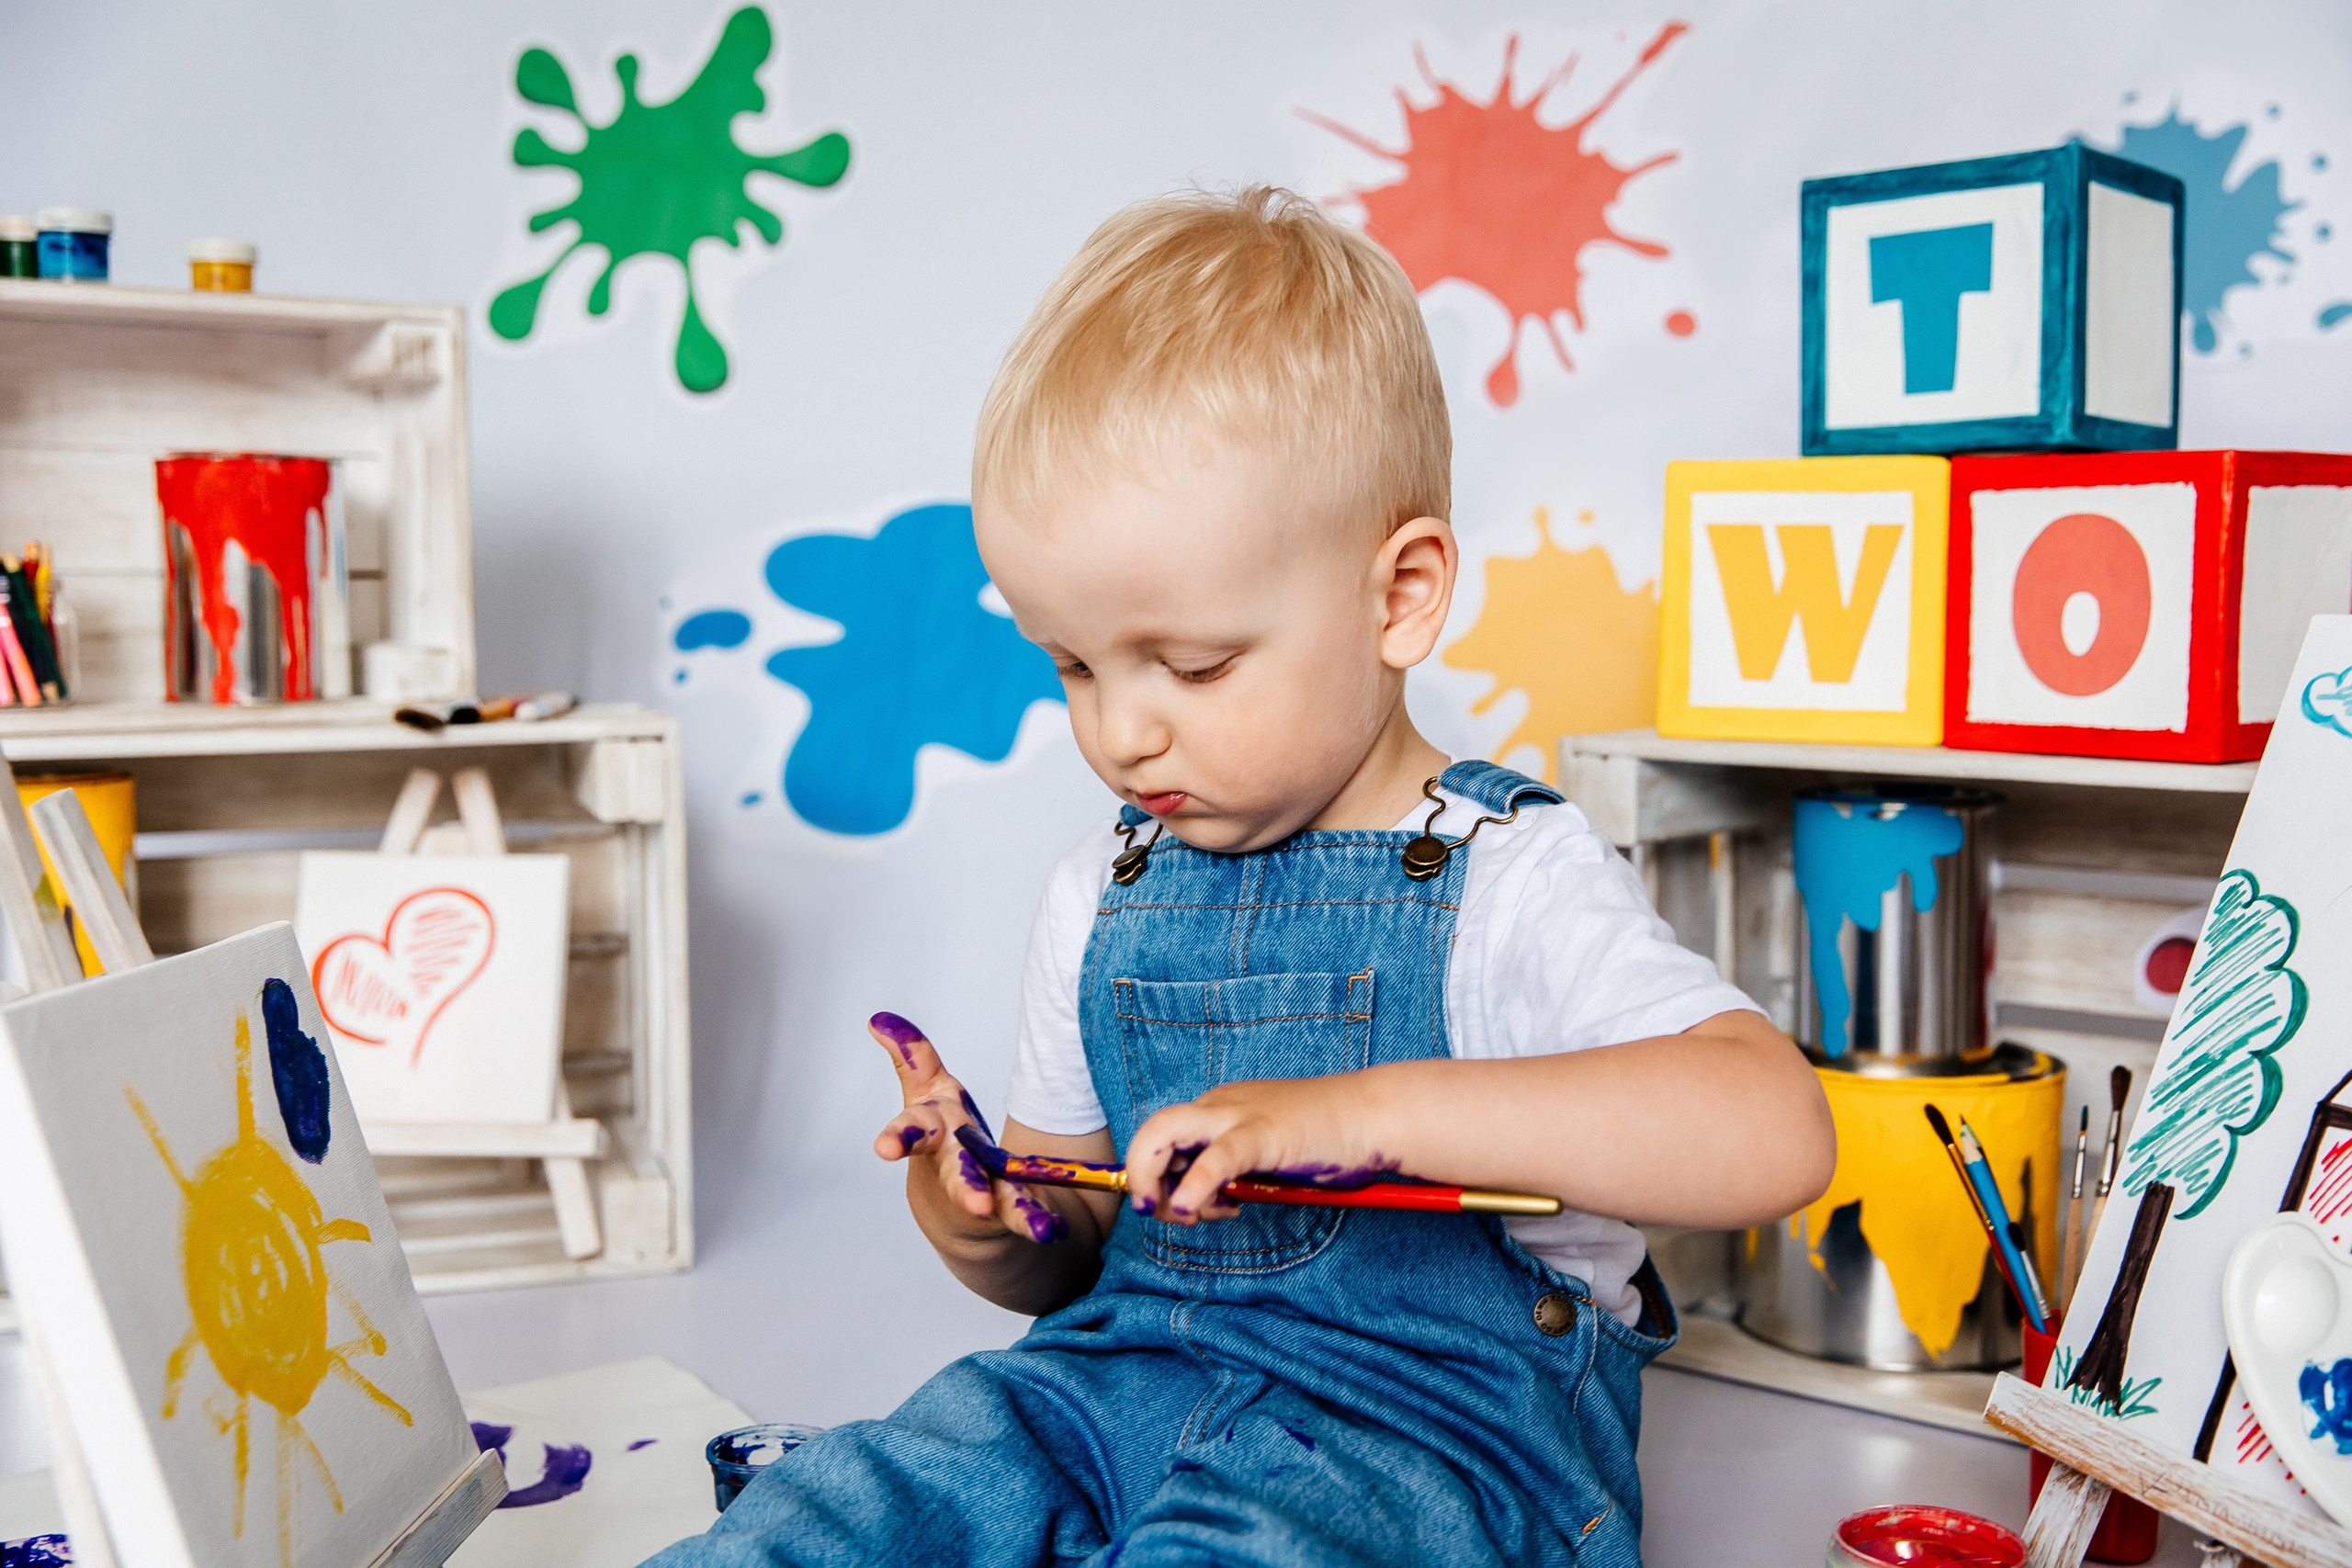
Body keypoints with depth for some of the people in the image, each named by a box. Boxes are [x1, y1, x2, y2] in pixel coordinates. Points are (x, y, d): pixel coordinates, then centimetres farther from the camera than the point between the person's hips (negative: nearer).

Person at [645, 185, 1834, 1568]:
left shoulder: (1507, 883, -11)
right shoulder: (1099, 900, 9)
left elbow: (1774, 1132, -27)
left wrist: (1370, 1111, -34)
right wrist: (987, 1232, -7)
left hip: (1429, 1418, -5)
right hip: (1130, 1371, 6)